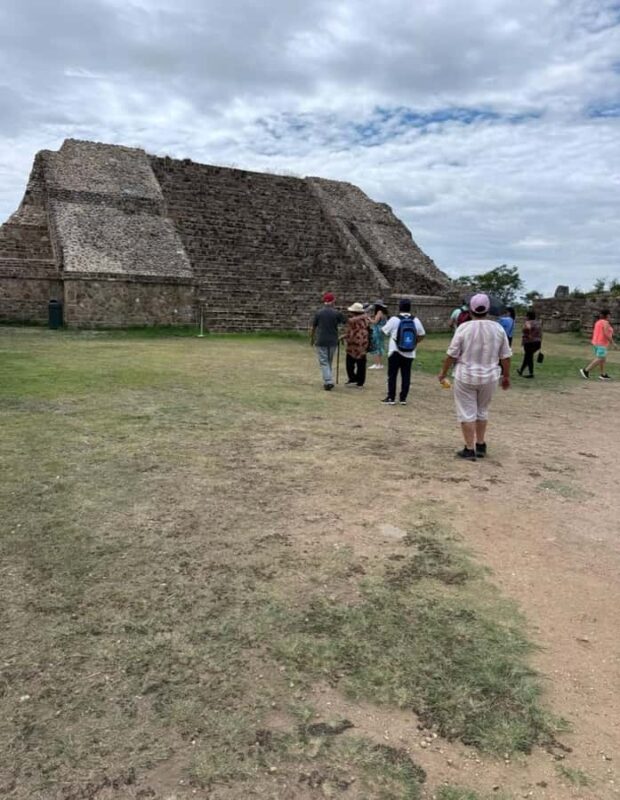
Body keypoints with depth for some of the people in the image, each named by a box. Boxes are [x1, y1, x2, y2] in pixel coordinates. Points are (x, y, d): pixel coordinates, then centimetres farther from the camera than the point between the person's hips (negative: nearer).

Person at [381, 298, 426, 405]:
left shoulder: (394, 319, -10)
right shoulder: (415, 320, 1)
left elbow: (385, 331, 3)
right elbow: (422, 334, 11)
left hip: (395, 352, -3)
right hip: (409, 353, 3)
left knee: (392, 375, 4)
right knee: (406, 376, 9)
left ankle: (391, 398, 4)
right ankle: (403, 398, 12)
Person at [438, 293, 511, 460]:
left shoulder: (464, 328, -11)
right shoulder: (498, 329, -2)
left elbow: (452, 354, -9)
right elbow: (505, 356, 2)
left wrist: (443, 372, 4)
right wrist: (506, 376, 14)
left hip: (466, 377, -3)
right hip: (489, 377, 3)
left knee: (467, 413, 5)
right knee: (482, 411, 20)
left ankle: (469, 450, 7)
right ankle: (480, 446, 27)